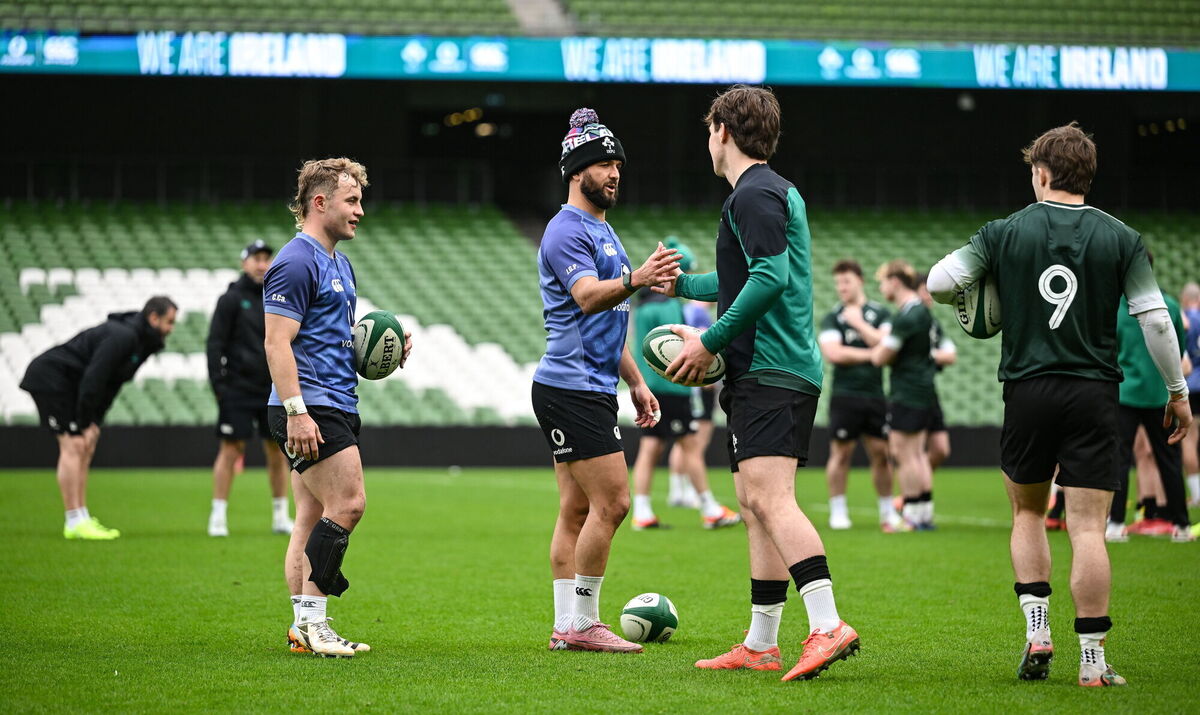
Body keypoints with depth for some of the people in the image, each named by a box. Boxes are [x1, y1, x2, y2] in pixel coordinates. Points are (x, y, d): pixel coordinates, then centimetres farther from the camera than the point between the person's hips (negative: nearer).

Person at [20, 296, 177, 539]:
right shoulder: (122, 337, -24)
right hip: (50, 379, -10)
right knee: (73, 446, -14)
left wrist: (94, 422, 2)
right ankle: (75, 522, -15)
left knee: (85, 449, 8)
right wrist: (86, 424, -23)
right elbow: (93, 380, -27)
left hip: (66, 384, 10)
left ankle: (82, 519, 10)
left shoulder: (142, 342, 8)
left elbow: (110, 383, 10)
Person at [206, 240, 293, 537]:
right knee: (231, 450, -5)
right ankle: (218, 516, 0)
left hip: (273, 390, 4)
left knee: (277, 451, 4)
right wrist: (218, 381, -11)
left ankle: (281, 517, 12)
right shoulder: (231, 300, -2)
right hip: (238, 390, -4)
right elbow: (214, 343, -4)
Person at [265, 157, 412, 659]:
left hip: (336, 407, 10)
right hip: (309, 410, -10)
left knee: (314, 517, 8)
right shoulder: (296, 262, -11)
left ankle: (304, 627, 8)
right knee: (347, 504, -15)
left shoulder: (340, 265, 20)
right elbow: (277, 343, -18)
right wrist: (295, 410, -25)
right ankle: (310, 618, -11)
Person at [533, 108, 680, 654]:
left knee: (576, 509, 8)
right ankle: (581, 624, -7)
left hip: (592, 389, 10)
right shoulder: (567, 230, -11)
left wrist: (636, 381, 26)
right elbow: (587, 297, -29)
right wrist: (635, 279, -47)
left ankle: (567, 626, 9)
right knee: (611, 501, -12)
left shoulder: (602, 231, 20)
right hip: (572, 388, -10)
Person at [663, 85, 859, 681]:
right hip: (770, 372, 11)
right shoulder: (778, 191, 23)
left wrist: (711, 342, -17)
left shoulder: (753, 195, -10)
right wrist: (680, 283, 45)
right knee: (755, 506, 12)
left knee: (769, 499, -19)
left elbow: (771, 277, -22)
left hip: (771, 372, -11)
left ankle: (828, 626, -29)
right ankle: (760, 645, 15)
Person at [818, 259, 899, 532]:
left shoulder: (880, 313, 8)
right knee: (841, 453, -2)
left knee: (881, 453, 4)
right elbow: (833, 353, -11)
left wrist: (859, 323, -6)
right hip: (845, 395, -2)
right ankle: (838, 511, 6)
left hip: (875, 394, 2)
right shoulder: (832, 318, 3)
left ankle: (887, 511, 12)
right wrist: (871, 354, -8)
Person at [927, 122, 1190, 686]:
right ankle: (1092, 661, -4)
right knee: (1087, 528, -2)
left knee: (1027, 513, 19)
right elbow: (1155, 319, -2)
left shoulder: (1006, 233, 0)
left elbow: (938, 283, -4)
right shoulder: (1121, 239, 1)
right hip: (1094, 394, 0)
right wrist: (1177, 392, 7)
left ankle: (1036, 629, 6)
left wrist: (978, 297, 18)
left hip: (1027, 392, 1)